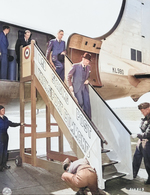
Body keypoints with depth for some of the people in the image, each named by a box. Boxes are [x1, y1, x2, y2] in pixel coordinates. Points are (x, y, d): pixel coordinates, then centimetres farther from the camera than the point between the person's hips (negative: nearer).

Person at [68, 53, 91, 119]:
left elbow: (89, 76, 24)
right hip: (77, 88, -4)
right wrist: (70, 85, -7)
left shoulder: (88, 67, 11)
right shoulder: (75, 66, -2)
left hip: (85, 88, 4)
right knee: (80, 103, -8)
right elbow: (69, 76, 1)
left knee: (87, 103, -2)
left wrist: (87, 80, 1)